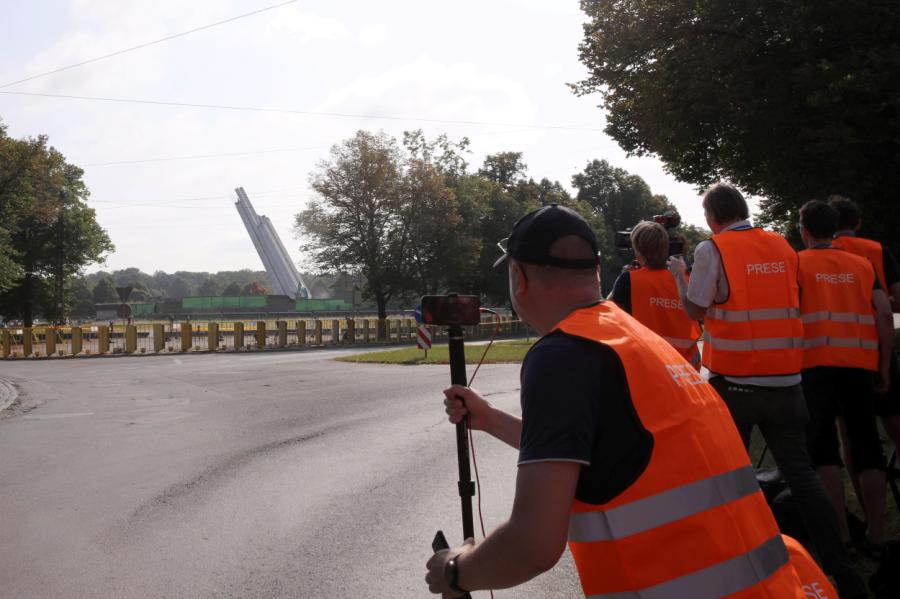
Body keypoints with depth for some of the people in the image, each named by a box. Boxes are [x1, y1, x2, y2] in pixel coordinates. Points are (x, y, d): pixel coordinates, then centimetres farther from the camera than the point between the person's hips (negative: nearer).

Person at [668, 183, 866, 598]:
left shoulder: (712, 249, -7)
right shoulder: (782, 246, 8)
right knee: (800, 470, 8)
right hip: (784, 378, 4)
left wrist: (679, 276, 12)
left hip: (734, 380, -4)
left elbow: (695, 309, -5)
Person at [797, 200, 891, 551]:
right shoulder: (862, 264, 14)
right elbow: (885, 315, 5)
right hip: (860, 363, 3)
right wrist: (884, 367, 10)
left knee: (823, 447, 1)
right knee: (867, 446, 10)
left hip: (816, 364, -3)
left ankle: (841, 535, -3)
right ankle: (876, 535, 12)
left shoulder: (797, 263, 6)